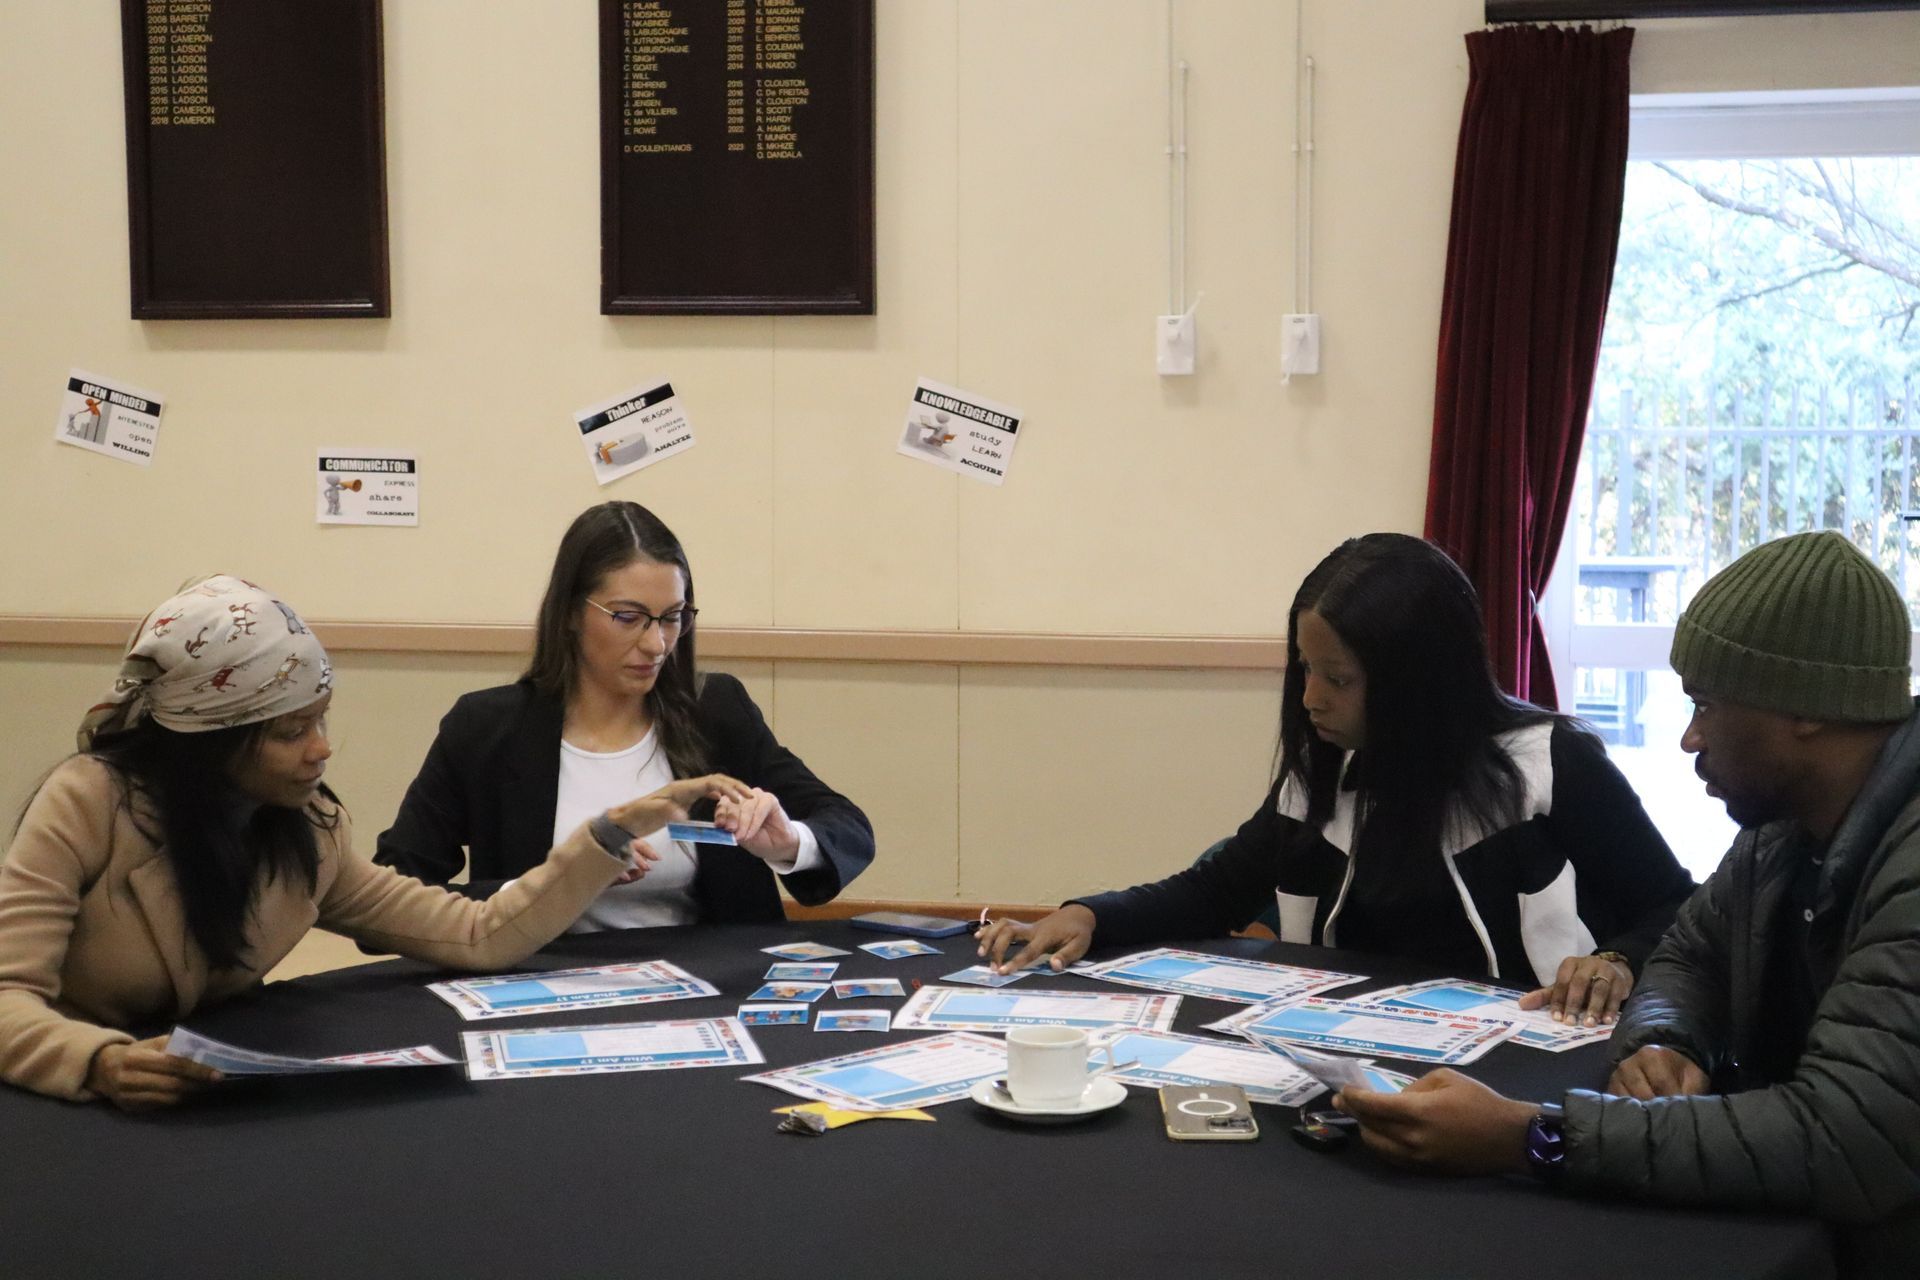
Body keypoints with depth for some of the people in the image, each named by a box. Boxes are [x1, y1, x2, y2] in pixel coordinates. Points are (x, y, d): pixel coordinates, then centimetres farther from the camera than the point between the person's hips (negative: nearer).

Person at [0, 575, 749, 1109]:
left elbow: (479, 936, -1)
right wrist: (101, 1063, -42)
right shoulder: (90, 802, -17)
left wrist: (616, 831, -8)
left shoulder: (307, 836, -2)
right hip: (61, 1109, -3)